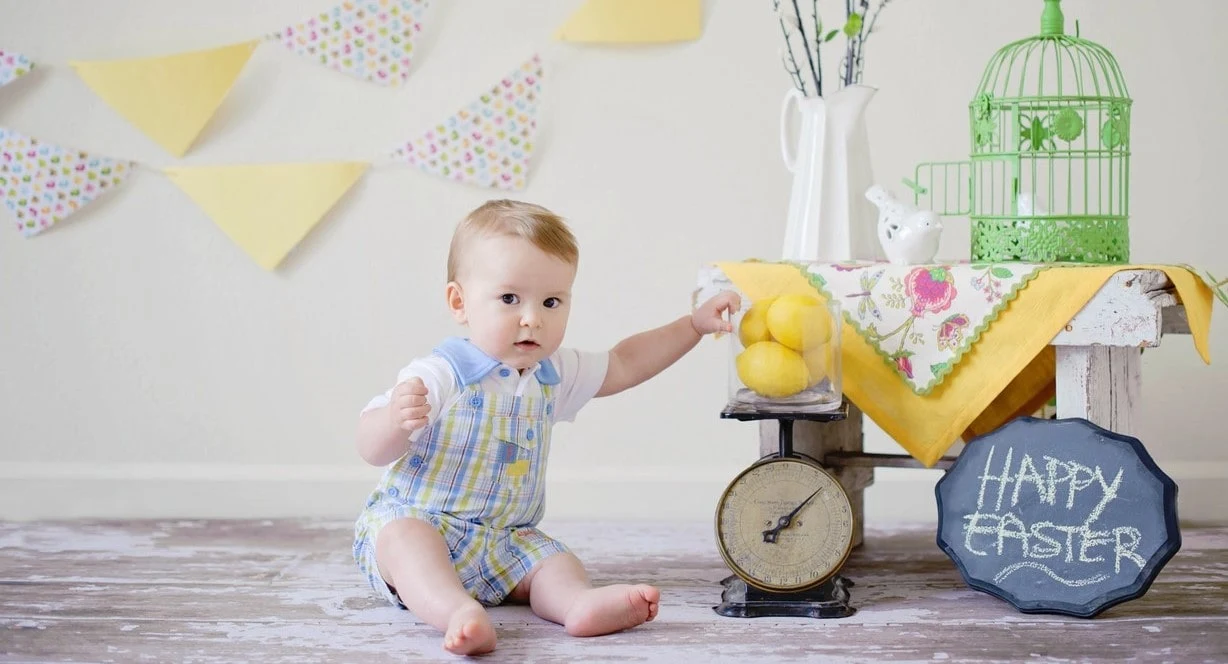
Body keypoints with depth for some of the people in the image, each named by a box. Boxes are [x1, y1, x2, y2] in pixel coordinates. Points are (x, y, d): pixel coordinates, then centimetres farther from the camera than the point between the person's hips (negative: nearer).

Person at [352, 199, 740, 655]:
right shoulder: (439, 377, -16)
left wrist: (695, 324, 19)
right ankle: (457, 612, -59)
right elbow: (372, 450, -17)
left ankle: (578, 602, -46)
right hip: (412, 521, -6)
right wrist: (394, 420, -41)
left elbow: (621, 365, 23)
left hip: (505, 543, 7)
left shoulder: (554, 374, 7)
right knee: (405, 537, -36)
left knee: (552, 560, -18)